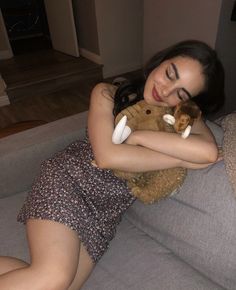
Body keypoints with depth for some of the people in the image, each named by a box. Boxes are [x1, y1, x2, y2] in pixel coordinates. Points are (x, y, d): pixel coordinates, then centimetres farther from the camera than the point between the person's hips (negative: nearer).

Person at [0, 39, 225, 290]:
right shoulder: (107, 94, -3)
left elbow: (208, 152, -20)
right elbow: (107, 156, -18)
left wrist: (137, 136, -18)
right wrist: (181, 158, -14)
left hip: (106, 211, 3)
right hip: (68, 178, -2)